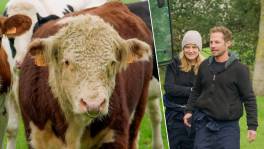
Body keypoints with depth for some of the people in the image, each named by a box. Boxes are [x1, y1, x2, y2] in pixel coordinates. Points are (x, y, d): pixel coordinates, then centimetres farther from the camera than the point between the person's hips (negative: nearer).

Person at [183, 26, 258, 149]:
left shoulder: (239, 69, -8)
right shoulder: (204, 66, 6)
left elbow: (249, 98, -6)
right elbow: (196, 91, 20)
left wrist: (252, 126, -9)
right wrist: (189, 110, 11)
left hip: (228, 126, -4)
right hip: (204, 124, 4)